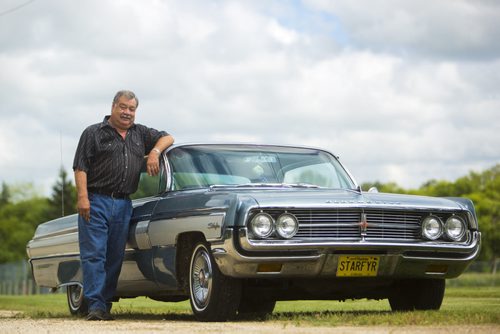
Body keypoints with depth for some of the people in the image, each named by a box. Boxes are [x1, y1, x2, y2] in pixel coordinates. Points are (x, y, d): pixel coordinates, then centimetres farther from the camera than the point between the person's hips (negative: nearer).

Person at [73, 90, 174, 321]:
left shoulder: (140, 133, 18)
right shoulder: (94, 133, 4)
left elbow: (167, 137, 25)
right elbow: (80, 167, -3)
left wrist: (155, 151, 3)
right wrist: (82, 197, -14)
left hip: (123, 204, 5)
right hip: (96, 202, -5)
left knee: (115, 257, 4)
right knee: (93, 254, -10)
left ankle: (106, 304, 9)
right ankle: (96, 306, -14)